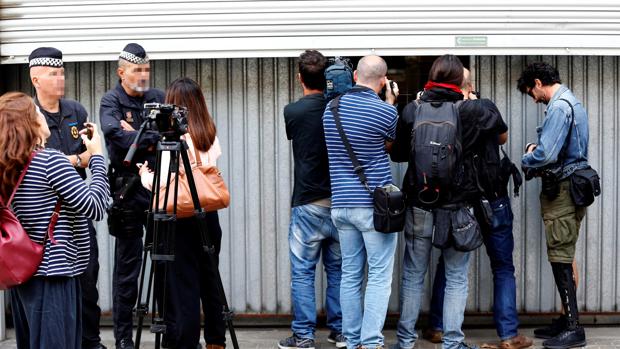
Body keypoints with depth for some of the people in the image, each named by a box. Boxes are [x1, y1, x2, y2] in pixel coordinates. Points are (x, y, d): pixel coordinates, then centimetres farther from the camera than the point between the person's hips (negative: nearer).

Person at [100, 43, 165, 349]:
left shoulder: (158, 97, 11)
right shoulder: (111, 101, -1)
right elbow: (117, 136, -19)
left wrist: (139, 136, -12)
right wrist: (153, 137, -12)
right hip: (128, 189, -4)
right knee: (127, 265, 2)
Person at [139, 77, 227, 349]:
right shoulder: (211, 137, 7)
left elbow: (163, 183, -18)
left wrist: (145, 174, 3)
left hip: (183, 220, -7)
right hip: (209, 215, 7)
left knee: (184, 286, -2)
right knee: (210, 280, 16)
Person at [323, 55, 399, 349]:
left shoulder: (330, 109, 6)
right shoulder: (385, 111, -10)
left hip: (341, 203, 5)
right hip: (375, 204, -5)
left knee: (350, 275, 10)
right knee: (379, 276, -1)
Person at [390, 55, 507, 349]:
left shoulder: (412, 110, -5)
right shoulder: (472, 111, -8)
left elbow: (397, 154, 4)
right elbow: (501, 134, 11)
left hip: (419, 203, 2)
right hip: (457, 203, -1)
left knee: (413, 275, 12)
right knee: (456, 277, 7)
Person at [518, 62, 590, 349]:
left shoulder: (558, 107, -17)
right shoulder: (571, 102, 16)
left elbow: (546, 154, -25)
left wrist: (527, 160, -5)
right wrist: (537, 148, 7)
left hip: (561, 191, -10)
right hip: (571, 188, 10)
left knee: (560, 258, -6)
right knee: (564, 257, 14)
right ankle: (568, 320, 21)